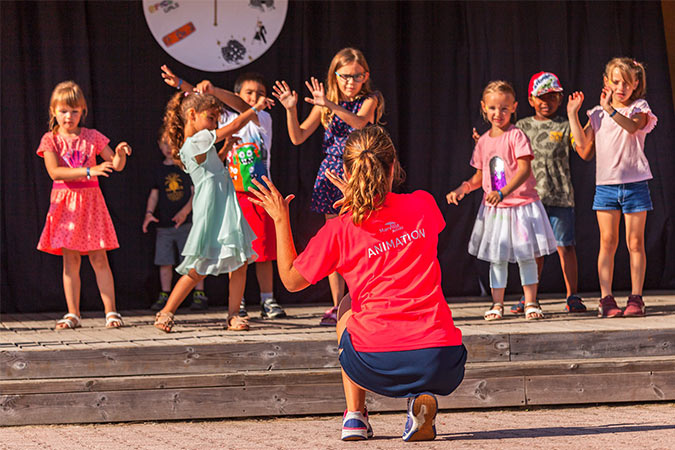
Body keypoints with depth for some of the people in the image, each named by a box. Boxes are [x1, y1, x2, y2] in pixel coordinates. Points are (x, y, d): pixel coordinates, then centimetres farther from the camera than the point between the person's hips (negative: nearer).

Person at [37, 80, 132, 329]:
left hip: (90, 201, 0)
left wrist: (120, 153, -16)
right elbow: (54, 172, -14)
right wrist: (89, 171, -23)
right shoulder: (50, 140, 1)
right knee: (70, 260, 0)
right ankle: (73, 313, 5)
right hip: (65, 203, 0)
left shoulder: (92, 137, 6)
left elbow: (116, 166, 8)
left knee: (99, 258, -3)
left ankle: (111, 311, -1)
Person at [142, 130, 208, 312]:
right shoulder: (159, 170, 12)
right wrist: (149, 213, -3)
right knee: (164, 262, 4)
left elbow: (195, 192, -3)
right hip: (164, 225, 4)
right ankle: (164, 296, 11)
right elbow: (154, 195, 14)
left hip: (186, 222, -4)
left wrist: (186, 210, -17)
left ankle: (200, 295, 0)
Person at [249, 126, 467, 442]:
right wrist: (361, 200, 34)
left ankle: (355, 416, 24)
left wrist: (280, 220, 25)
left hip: (377, 368, 0)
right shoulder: (423, 204, 7)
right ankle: (423, 398, 7)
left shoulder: (339, 230, 1)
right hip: (443, 368, 0)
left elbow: (291, 280, 17)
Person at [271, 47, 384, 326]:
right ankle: (337, 306, 9)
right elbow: (298, 137, 3)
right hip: (333, 173, 3)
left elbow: (360, 122, -25)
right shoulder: (324, 104, 6)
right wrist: (291, 110, -14)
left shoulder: (369, 100, -2)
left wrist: (332, 106, -40)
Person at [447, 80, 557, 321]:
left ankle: (531, 302, 8)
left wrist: (503, 192, -33)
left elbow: (524, 169, -21)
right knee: (496, 257, 7)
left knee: (526, 255, 0)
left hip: (521, 205, -5)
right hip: (493, 209, 5)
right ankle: (497, 304, 13)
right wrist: (462, 189, 0)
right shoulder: (483, 142, 8)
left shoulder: (516, 136, -10)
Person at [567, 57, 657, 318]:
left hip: (634, 183, -2)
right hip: (605, 185, 2)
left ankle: (635, 298, 3)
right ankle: (606, 299, 0)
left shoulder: (639, 109, 1)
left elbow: (632, 126, -23)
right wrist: (573, 116, 4)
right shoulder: (598, 115, 11)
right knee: (607, 242, -1)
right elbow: (585, 151, 7)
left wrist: (611, 109, -39)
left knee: (635, 243, -1)